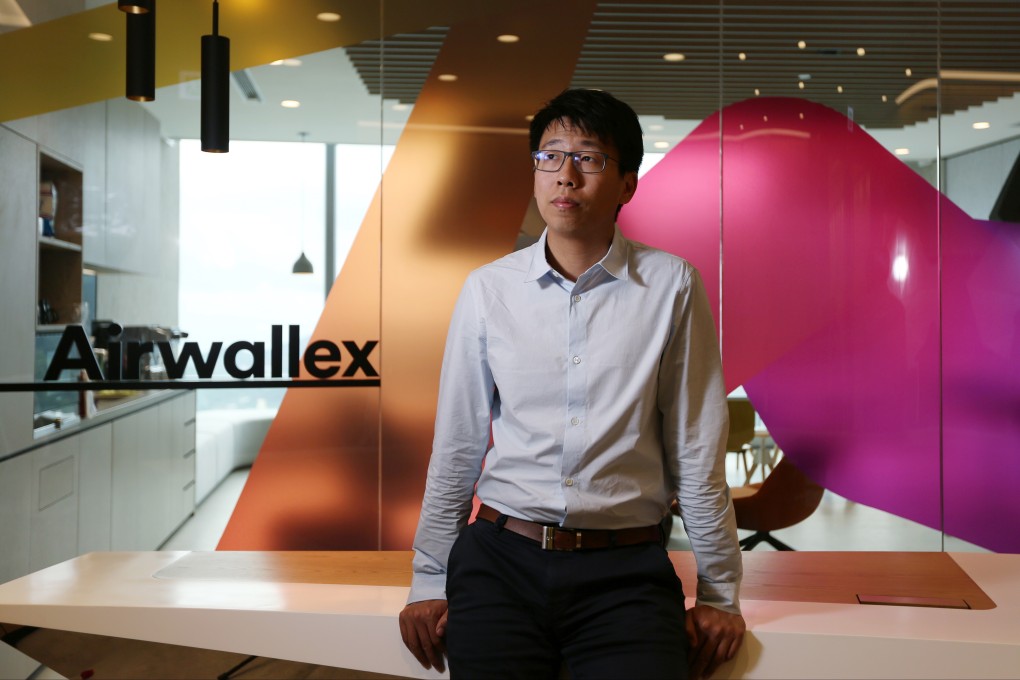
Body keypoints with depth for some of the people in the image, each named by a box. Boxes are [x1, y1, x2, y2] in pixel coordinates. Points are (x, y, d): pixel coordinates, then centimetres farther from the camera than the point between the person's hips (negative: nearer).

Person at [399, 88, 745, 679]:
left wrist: (720, 595, 5)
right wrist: (429, 582, 10)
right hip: (500, 562, 2)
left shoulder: (671, 286, -2)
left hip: (627, 570, -1)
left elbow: (697, 453, 1)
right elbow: (456, 449, 8)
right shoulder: (487, 289, 3)